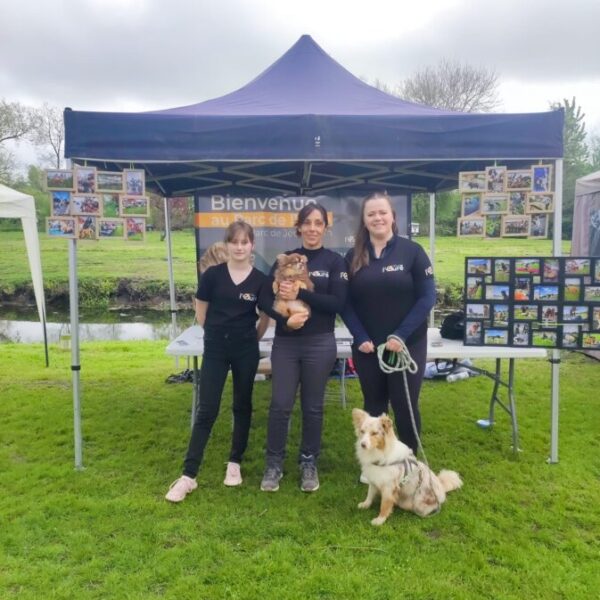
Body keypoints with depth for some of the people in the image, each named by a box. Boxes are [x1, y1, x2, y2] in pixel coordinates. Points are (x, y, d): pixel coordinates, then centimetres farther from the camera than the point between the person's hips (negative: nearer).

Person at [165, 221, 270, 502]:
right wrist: (218, 332, 10)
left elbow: (265, 317, 10)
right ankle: (188, 475, 5)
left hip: (246, 350, 1)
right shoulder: (213, 274, -6)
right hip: (216, 349, -1)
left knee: (242, 406, 11)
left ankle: (234, 463, 28)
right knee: (206, 411, -1)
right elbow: (201, 311, 5)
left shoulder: (260, 280, -4)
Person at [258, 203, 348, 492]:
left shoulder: (334, 261, 1)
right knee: (280, 405, 3)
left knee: (313, 406, 10)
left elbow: (338, 302, -11)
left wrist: (300, 294, -18)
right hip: (285, 342, 1)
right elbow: (265, 300, 0)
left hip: (320, 343, -1)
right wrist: (284, 320, -18)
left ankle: (309, 463, 27)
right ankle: (274, 463, 20)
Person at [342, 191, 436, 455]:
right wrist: (360, 338, -9)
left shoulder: (412, 251, -3)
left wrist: (401, 335, -15)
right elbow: (345, 303, 3)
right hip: (366, 347, 2)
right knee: (374, 406, 13)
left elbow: (427, 297, -7)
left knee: (405, 406, 6)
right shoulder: (354, 257, 5)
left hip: (407, 345, -2)